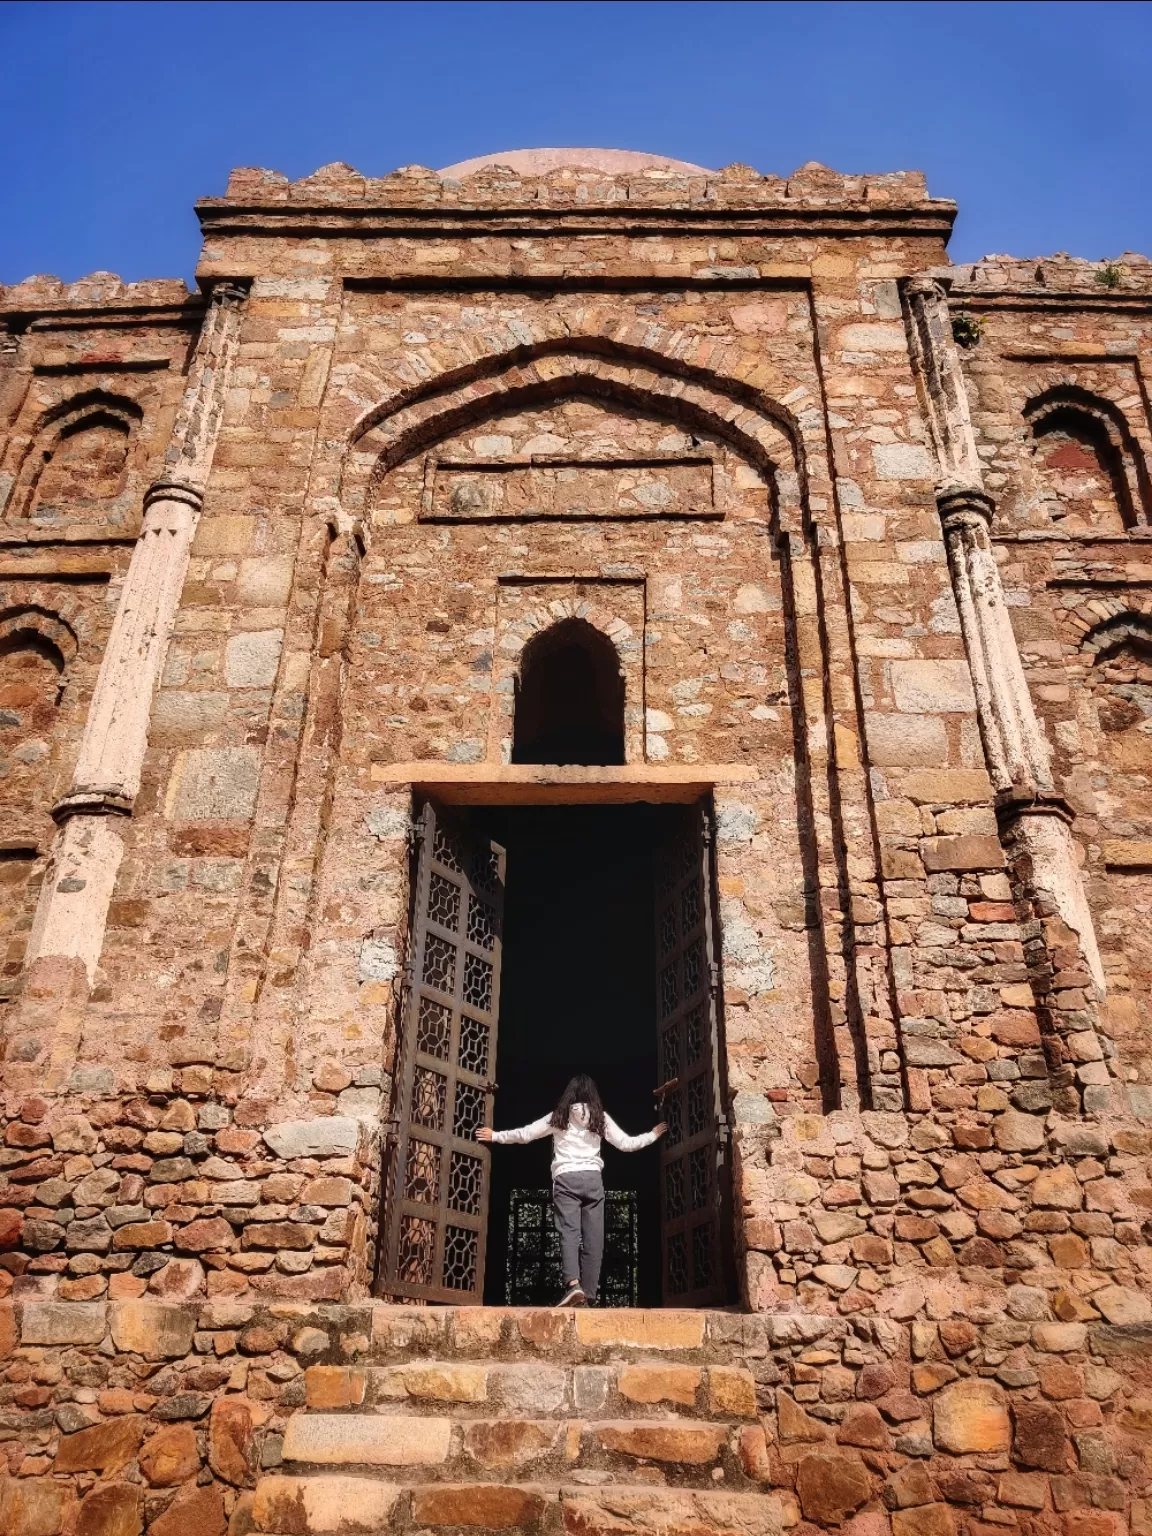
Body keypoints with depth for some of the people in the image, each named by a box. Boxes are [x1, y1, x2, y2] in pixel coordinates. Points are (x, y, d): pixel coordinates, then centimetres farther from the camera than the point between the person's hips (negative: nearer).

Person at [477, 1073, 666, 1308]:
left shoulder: (558, 1116, 8)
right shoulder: (600, 1117, 9)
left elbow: (524, 1134, 9)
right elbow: (626, 1143, 11)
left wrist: (495, 1136, 22)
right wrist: (653, 1135, 26)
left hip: (566, 1179, -1)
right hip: (593, 1178, 1)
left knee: (569, 1232, -8)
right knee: (593, 1237, 4)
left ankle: (573, 1284, -27)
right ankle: (588, 1293, 0)